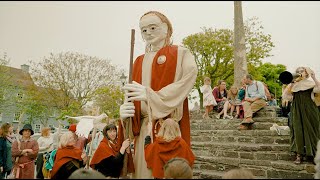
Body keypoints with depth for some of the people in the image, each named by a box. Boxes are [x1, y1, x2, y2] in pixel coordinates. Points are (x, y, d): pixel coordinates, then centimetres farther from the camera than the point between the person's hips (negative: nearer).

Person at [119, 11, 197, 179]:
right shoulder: (139, 62, 17)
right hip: (143, 128, 5)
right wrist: (125, 110, -11)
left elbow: (188, 81, -15)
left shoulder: (181, 54, 3)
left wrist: (150, 95, -25)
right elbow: (131, 95, 12)